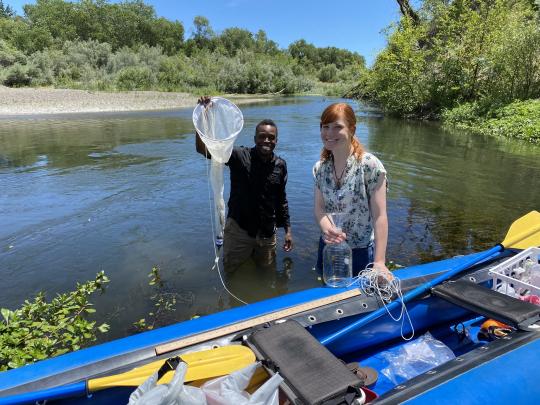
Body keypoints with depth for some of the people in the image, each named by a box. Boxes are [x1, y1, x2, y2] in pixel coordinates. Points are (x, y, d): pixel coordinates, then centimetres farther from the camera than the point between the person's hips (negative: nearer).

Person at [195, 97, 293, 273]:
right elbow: (203, 149, -25)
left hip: (267, 232, 3)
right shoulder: (240, 156, -15)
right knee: (232, 271, 16)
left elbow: (281, 199, 7)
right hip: (238, 229, -3)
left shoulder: (280, 165, -3)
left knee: (267, 270, 22)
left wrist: (287, 229, 7)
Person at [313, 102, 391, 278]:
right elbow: (319, 207, -4)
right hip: (328, 248, 5)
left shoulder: (370, 165, -17)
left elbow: (379, 216, -18)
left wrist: (379, 262, -23)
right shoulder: (319, 168, -2)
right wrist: (327, 228, -26)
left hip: (361, 251, -4)